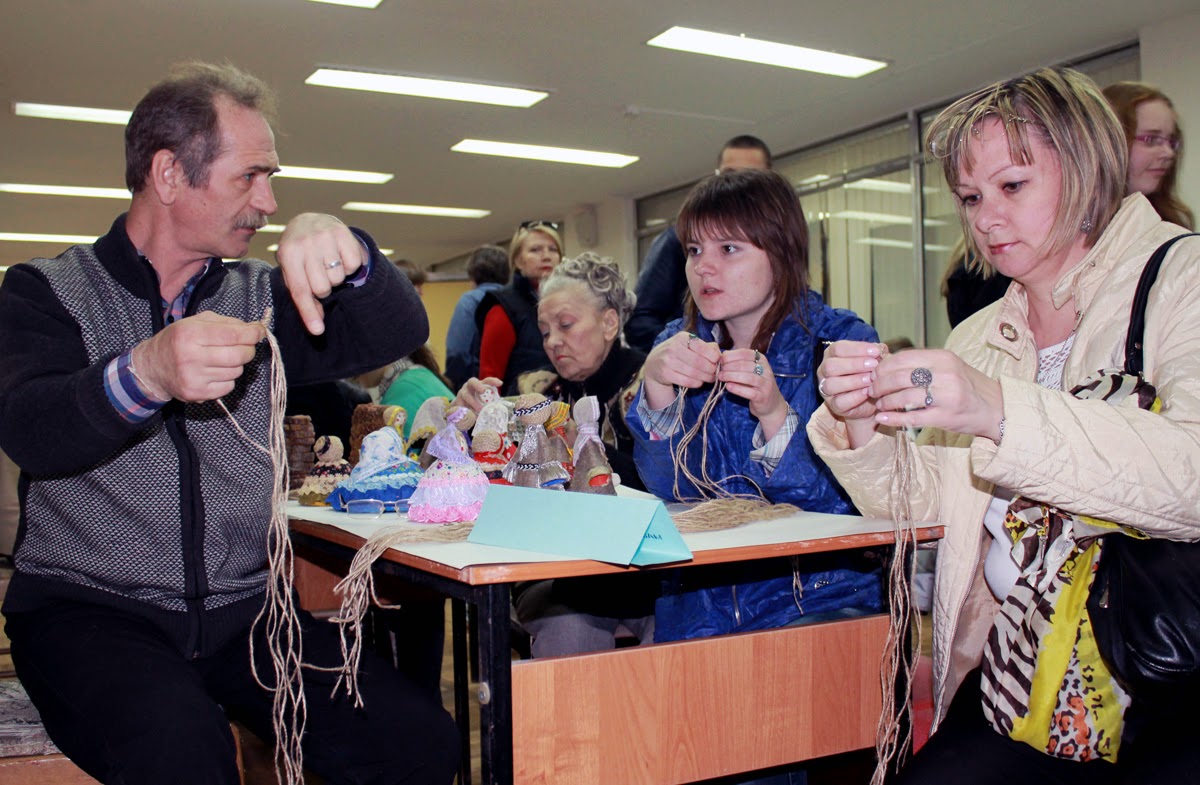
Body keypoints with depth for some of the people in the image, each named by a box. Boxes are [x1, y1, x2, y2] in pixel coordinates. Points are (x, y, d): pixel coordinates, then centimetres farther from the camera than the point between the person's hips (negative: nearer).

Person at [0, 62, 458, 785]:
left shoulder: (259, 297, 11)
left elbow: (399, 333, 0)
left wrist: (342, 249, -21)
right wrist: (144, 374, -35)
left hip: (242, 611, 3)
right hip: (89, 609, -3)